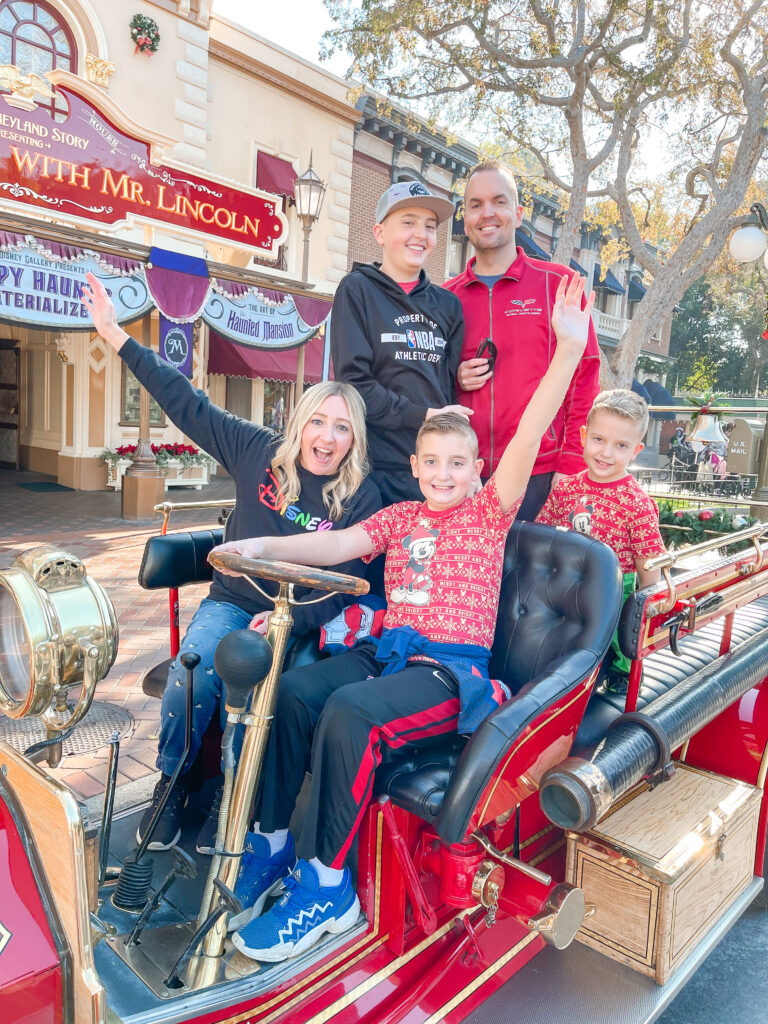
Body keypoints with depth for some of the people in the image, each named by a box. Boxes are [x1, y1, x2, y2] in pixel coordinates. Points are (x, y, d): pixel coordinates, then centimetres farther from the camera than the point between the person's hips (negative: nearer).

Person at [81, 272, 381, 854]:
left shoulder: (363, 500, -5)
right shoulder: (261, 453, 1)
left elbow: (348, 585, -8)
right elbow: (187, 404, 3)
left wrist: (289, 620, -24)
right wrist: (116, 335, 2)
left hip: (300, 621, -2)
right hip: (232, 601, 2)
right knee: (194, 669, -27)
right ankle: (171, 783, 2)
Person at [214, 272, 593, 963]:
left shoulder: (490, 512, 5)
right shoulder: (400, 516, 18)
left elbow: (529, 435, -8)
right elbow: (336, 546, 5)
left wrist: (570, 347, -18)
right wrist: (264, 545, -11)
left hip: (453, 667, -5)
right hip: (387, 649, 5)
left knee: (349, 712, -31)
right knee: (295, 688, -22)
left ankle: (327, 886, -13)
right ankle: (271, 846, -3)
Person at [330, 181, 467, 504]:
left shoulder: (447, 304, 14)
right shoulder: (357, 290, 2)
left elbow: (449, 387, 12)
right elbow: (353, 382, -8)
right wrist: (425, 416, -13)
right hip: (381, 469, -4)